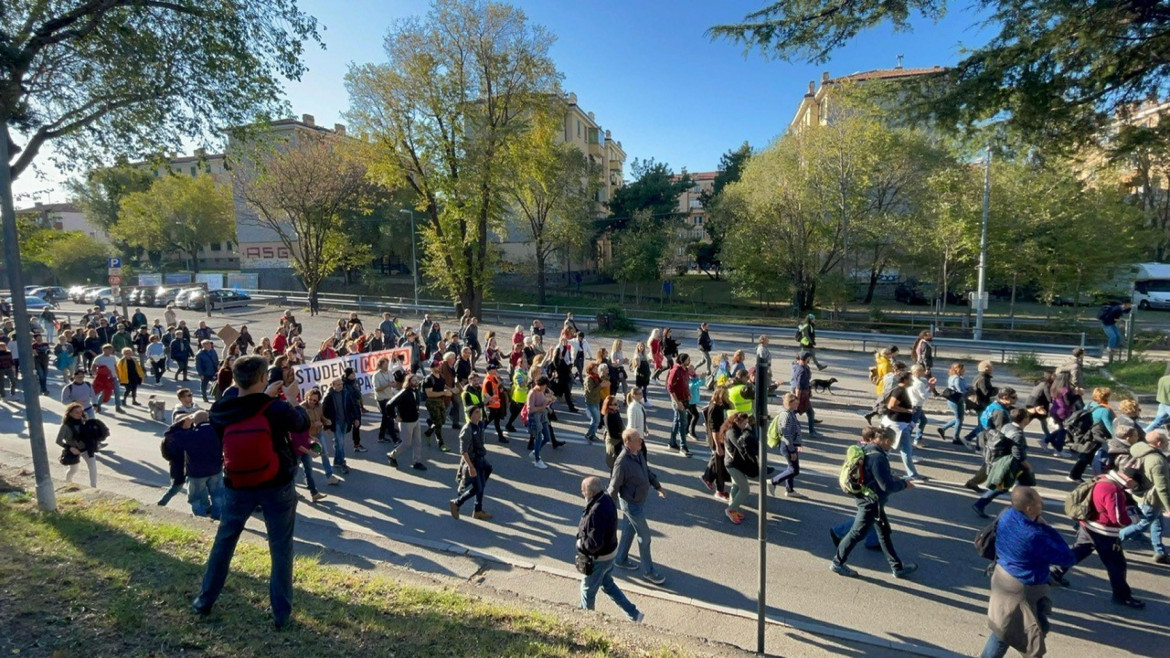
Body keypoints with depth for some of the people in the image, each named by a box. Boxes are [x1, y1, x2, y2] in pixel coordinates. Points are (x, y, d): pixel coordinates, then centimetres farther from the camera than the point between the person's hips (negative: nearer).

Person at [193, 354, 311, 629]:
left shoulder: (219, 412, -10)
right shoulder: (277, 409, -20)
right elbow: (304, 423, 0)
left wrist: (264, 397, 12)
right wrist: (292, 401, 14)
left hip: (237, 487, 3)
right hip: (277, 487, -3)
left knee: (223, 542, 25)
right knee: (281, 549, 10)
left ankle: (204, 601, 39)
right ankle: (281, 613, 17)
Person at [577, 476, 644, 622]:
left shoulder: (596, 512, -35)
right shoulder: (607, 498, -7)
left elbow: (594, 543, -34)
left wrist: (581, 544, -16)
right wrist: (582, 529, 1)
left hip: (599, 558, -9)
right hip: (610, 551, 9)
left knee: (588, 589, 17)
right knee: (607, 584, 27)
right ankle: (634, 614, 31)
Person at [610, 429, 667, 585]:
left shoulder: (639, 453, -6)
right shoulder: (622, 462, -31)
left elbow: (647, 470, 12)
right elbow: (614, 487, -21)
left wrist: (658, 487, 18)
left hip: (640, 500, 8)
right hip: (632, 504, -8)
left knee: (629, 530, 23)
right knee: (644, 536, 4)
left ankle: (621, 559, 43)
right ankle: (648, 571, 22)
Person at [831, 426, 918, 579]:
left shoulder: (868, 450, 3)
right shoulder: (877, 457, -28)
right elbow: (887, 486, -25)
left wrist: (894, 479, 9)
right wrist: (904, 484, -9)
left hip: (870, 500, 10)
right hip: (871, 503, -10)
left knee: (884, 532, 20)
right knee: (857, 533, 3)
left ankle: (897, 567, 34)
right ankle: (837, 562, 16)